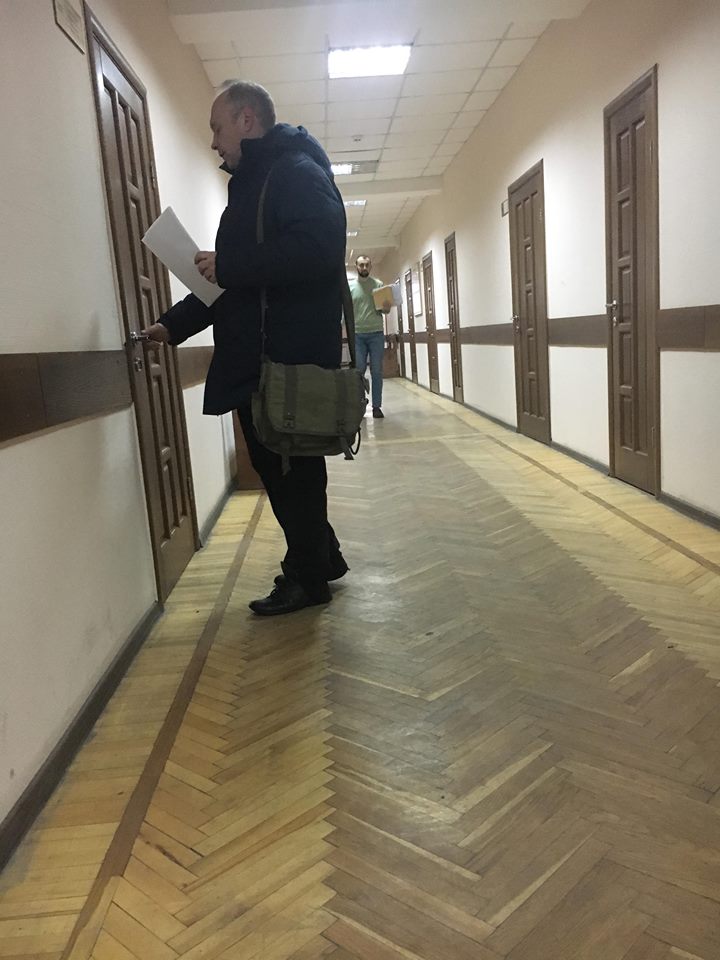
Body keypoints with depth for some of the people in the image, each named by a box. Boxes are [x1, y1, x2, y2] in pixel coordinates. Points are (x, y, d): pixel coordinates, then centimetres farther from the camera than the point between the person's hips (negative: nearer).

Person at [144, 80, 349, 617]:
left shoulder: (297, 171, -7)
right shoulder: (252, 184, 23)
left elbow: (317, 249, -25)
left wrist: (228, 265, -20)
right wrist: (174, 325, 19)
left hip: (291, 360, -9)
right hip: (257, 361, 10)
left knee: (292, 466, 0)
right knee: (273, 462, 14)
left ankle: (307, 577, 15)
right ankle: (320, 558, 29)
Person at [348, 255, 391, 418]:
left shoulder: (378, 284, 6)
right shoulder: (350, 287, 6)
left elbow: (386, 310, 6)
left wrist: (386, 308, -17)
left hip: (376, 333, 0)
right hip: (357, 334, 0)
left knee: (377, 371, 1)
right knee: (358, 371, 1)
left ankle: (377, 406, 5)